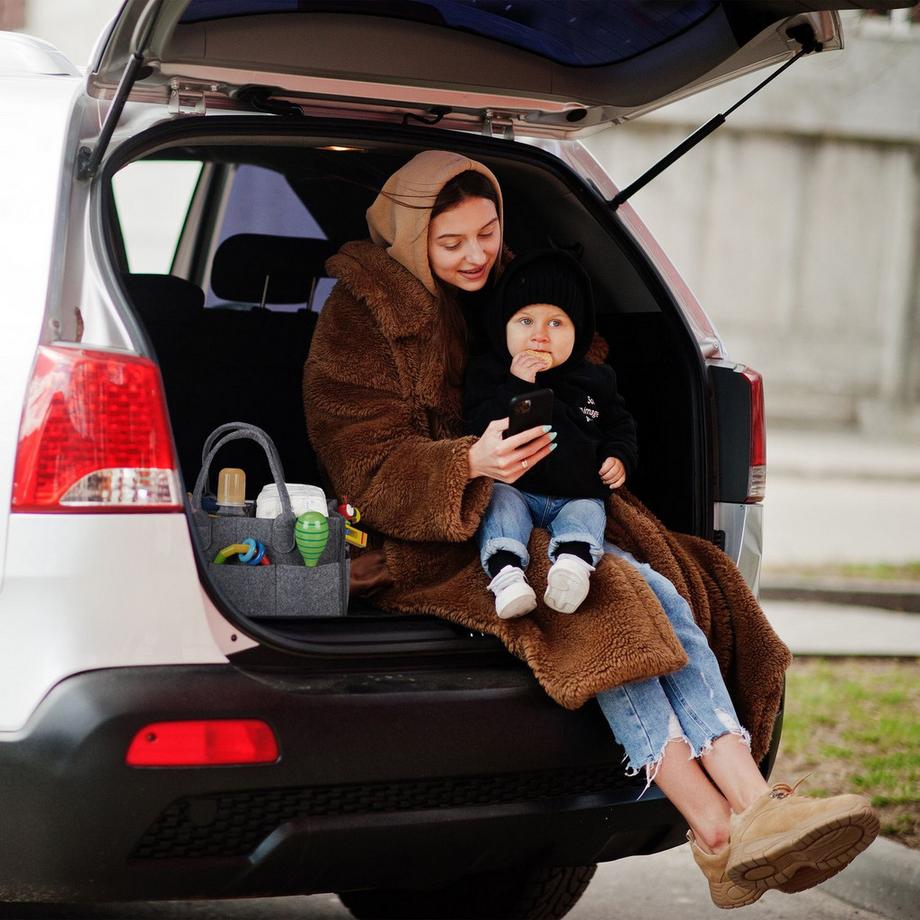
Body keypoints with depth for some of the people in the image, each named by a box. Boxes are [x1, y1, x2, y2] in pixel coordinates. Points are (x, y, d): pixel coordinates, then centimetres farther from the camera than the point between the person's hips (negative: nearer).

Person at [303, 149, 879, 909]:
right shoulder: (362, 319, -3)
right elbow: (368, 468, -13)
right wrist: (470, 465, -30)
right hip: (424, 545, -6)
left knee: (663, 594, -23)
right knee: (606, 600, -31)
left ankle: (755, 806, -38)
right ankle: (715, 833, -36)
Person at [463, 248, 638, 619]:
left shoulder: (595, 380, 12)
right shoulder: (486, 373, 3)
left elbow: (620, 425, 23)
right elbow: (477, 427, -11)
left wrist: (619, 457, 2)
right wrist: (515, 387, -20)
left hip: (577, 494, 3)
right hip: (514, 487, -2)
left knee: (587, 513, -26)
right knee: (501, 505, -30)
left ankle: (573, 562, -54)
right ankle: (506, 574, -51)